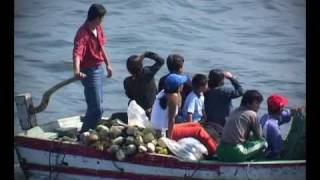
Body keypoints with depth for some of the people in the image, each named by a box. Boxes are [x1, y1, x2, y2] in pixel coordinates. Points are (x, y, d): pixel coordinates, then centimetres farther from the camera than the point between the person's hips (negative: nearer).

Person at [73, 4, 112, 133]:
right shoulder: (83, 34, -28)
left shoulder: (98, 28, -1)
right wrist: (77, 70, -59)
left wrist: (108, 63, 22)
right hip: (89, 72, -9)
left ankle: (90, 130, 40)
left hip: (99, 68, 9)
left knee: (97, 105, 23)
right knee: (97, 109, -9)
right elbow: (77, 53, -43)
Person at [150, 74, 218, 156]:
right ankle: (215, 151, 3)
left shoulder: (164, 92, 7)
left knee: (196, 125, 18)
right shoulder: (173, 96, -19)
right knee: (198, 130, -4)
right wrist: (169, 137, -21)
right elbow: (171, 119, -22)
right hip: (165, 132, -10)